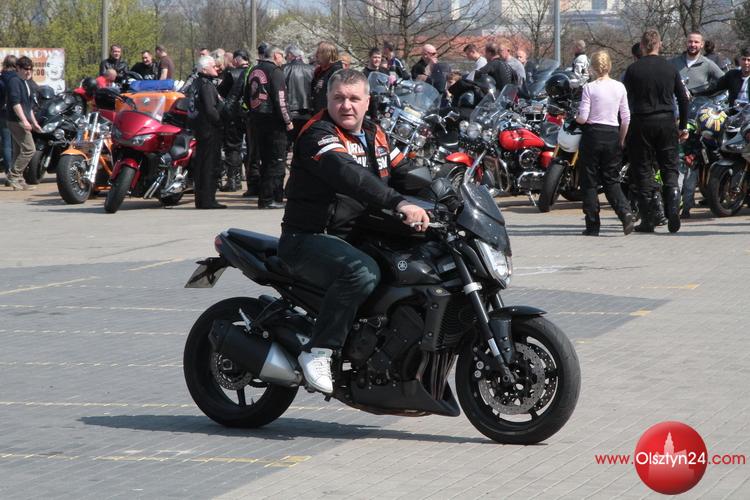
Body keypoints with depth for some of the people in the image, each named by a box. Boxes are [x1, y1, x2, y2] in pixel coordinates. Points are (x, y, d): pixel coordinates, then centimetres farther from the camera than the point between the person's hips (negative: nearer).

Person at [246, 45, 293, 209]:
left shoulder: (254, 71, 13)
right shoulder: (275, 71, -10)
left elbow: (247, 97, 19)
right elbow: (279, 99, -16)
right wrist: (287, 121, -11)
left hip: (256, 120, 8)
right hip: (273, 121, -8)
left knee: (266, 161, 15)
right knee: (277, 161, -4)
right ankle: (267, 198, -8)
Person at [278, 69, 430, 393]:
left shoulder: (374, 135, 15)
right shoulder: (318, 135, -14)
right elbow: (349, 176, -33)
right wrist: (399, 204, -44)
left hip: (356, 238, 9)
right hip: (310, 239, -9)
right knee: (363, 271, -36)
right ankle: (318, 352, -29)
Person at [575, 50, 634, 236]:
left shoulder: (589, 88, -9)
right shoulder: (619, 87, 1)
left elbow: (583, 118, -12)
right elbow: (626, 118, 4)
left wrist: (576, 118, 10)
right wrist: (622, 140, 14)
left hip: (593, 135, -3)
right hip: (612, 135, 3)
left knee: (589, 181, 7)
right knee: (611, 180, 10)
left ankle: (593, 225, 6)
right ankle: (625, 212, -15)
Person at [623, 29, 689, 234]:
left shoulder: (633, 70, -3)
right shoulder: (670, 68, 4)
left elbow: (625, 101, 0)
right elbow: (683, 98, 6)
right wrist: (684, 127, 14)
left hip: (641, 124, -2)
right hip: (666, 122, 2)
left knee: (643, 171, 4)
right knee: (670, 170, 8)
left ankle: (648, 220, 4)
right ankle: (673, 209, -12)